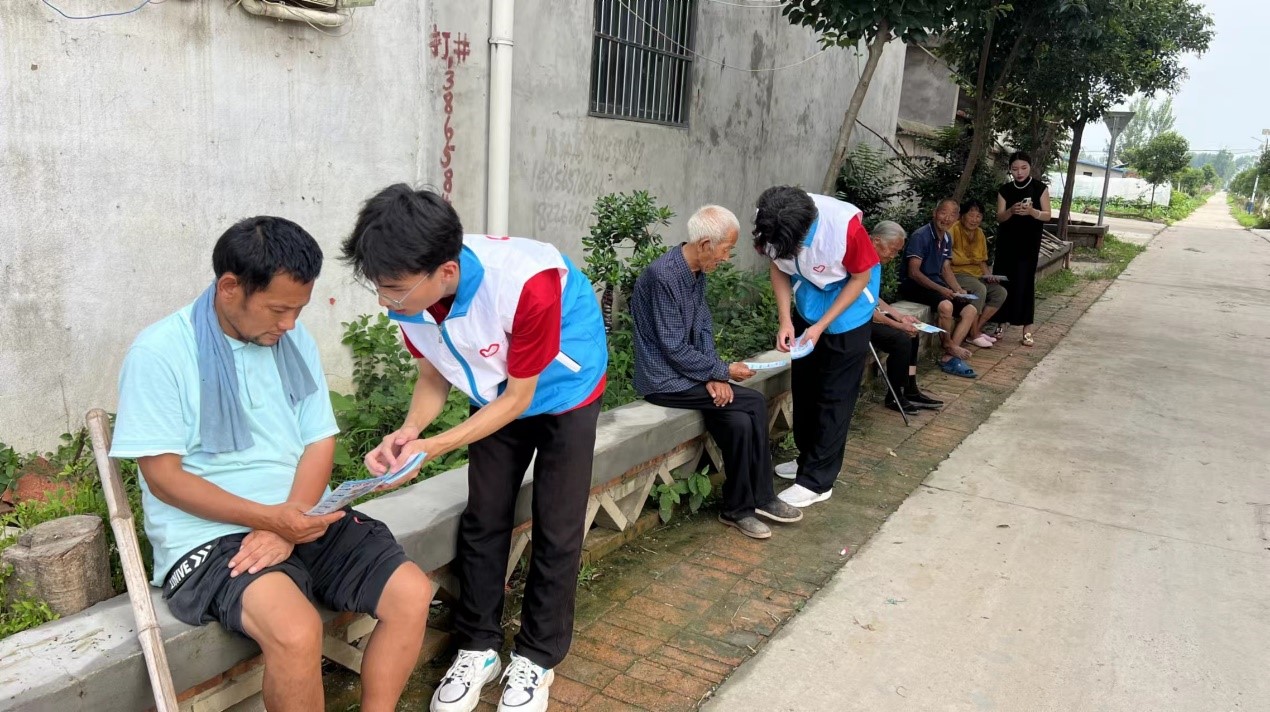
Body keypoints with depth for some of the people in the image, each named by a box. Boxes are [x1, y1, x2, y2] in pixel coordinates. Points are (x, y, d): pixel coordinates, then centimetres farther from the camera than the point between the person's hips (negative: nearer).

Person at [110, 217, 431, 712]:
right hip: (209, 535, -5)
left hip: (302, 519, 5)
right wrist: (269, 517, -22)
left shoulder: (296, 343, 6)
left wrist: (287, 528, -13)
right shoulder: (160, 353, -10)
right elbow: (163, 476, -11)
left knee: (411, 593, -14)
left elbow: (319, 444, 4)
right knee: (295, 631, -31)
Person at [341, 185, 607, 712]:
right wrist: (407, 432, -24)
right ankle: (478, 648, 22)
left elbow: (519, 396, -27)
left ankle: (537, 658, 17)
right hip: (498, 397, 5)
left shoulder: (526, 283, -40)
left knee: (556, 529, -1)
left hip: (565, 392, -5)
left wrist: (434, 446, -32)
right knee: (483, 521, 6)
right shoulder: (411, 295, -22)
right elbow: (434, 376, -5)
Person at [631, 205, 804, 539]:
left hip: (690, 370, 8)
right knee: (754, 403, -13)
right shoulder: (663, 276, -23)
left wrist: (714, 375, -5)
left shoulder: (697, 272, 6)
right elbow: (674, 349, -22)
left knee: (739, 421, -11)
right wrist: (723, 372, -12)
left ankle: (740, 508, 5)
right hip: (664, 380, -8)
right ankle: (759, 497, 3)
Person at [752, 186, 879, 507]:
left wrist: (821, 325, -21)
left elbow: (860, 278, -20)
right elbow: (778, 268, -5)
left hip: (848, 308, -5)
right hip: (807, 307, 5)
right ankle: (809, 459, 31)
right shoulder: (774, 226, -23)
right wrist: (785, 320, -16)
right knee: (803, 387, 14)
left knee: (834, 396, -2)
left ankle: (817, 481, 5)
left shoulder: (845, 224, -36)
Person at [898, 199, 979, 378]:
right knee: (946, 305, -34)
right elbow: (913, 272, -21)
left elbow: (946, 269, 15)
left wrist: (958, 290, -2)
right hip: (913, 285, -9)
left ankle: (948, 357, -11)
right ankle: (949, 347, -8)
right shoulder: (921, 236, -16)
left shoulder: (947, 239, 10)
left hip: (936, 283, 9)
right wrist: (940, 289, -27)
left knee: (971, 310, -3)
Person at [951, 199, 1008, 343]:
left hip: (977, 276, 9)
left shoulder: (980, 233, 14)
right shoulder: (954, 230, -11)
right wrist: (971, 260, -17)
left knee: (1000, 292, -6)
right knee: (980, 289, -32)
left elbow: (982, 260, 21)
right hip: (957, 274, -9)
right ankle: (974, 334, -21)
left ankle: (978, 328, -4)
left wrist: (988, 274, 2)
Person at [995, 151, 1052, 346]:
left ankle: (1027, 328, -4)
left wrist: (1032, 211, -22)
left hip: (1029, 243, -2)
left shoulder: (1040, 188, -1)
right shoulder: (1004, 189, 4)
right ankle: (1000, 323, 13)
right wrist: (1011, 211, -21)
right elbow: (999, 217, 0)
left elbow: (1047, 215, -2)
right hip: (1007, 242, 2)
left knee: (1025, 283, -7)